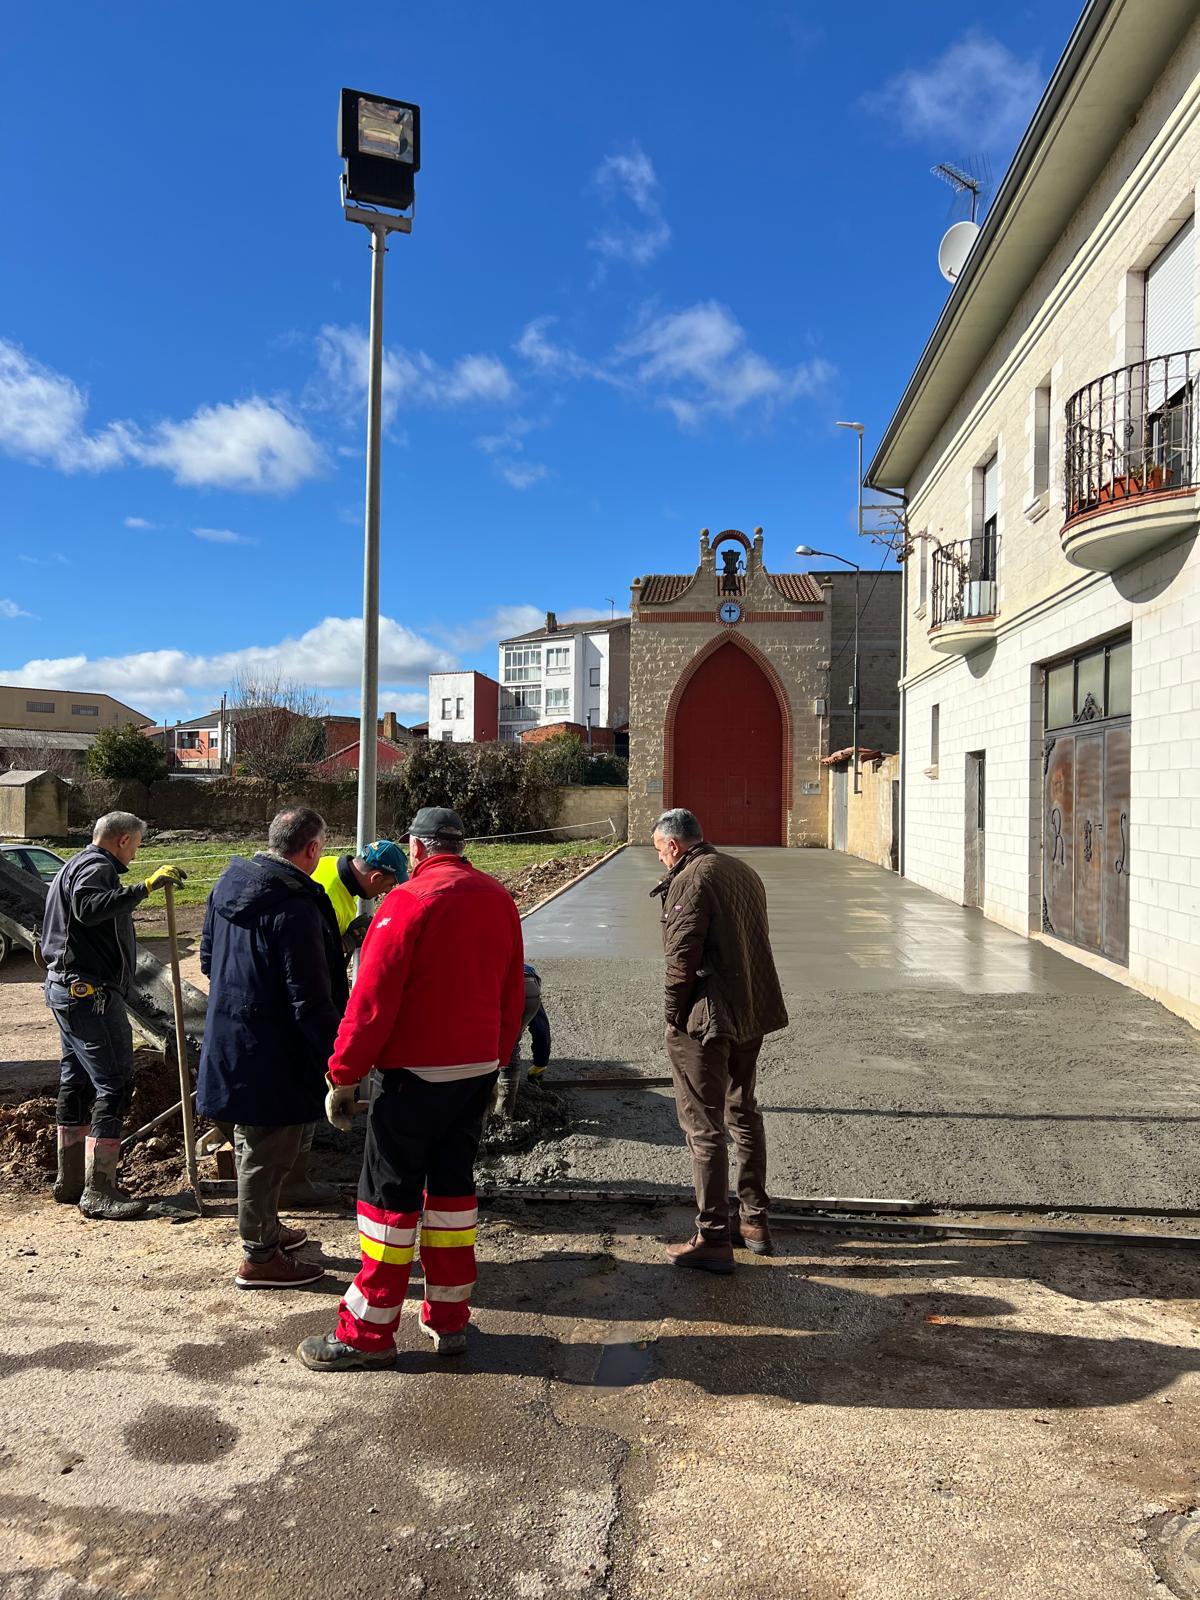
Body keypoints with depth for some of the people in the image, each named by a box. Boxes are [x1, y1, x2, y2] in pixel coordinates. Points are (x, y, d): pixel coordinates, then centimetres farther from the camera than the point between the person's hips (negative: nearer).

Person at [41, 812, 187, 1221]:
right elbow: (88, 908, -34)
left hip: (67, 988, 12)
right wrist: (145, 887, -39)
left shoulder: (75, 866, 22)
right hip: (90, 991, -12)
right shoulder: (96, 867, -13)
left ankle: (70, 1180, 26)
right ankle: (98, 1191, -8)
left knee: (77, 1085, 17)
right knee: (114, 1085, -10)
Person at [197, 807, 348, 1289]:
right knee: (268, 1153, 6)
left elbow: (208, 958, 16)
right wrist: (338, 1058, -16)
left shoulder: (228, 885, 2)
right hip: (272, 1054, -9)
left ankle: (264, 1228, 42)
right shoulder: (296, 909, -26)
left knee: (253, 1144, 24)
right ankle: (259, 1257, 21)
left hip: (229, 1041, 9)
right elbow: (311, 1000, -24)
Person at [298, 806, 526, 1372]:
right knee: (453, 1184, 16)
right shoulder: (498, 899, 6)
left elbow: (371, 1000, -17)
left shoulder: (409, 901, -15)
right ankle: (449, 1318, 24)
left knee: (390, 1193, 5)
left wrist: (343, 1076, -9)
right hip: (479, 1069, 7)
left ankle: (368, 1331, 14)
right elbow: (512, 994, 11)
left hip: (418, 1075, -6)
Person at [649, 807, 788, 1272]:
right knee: (743, 1114, 20)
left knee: (703, 1126, 0)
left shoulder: (690, 881, -15)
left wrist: (673, 1017, -8)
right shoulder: (744, 871, 12)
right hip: (753, 1014, 9)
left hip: (705, 1019, -9)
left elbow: (682, 959, -19)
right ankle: (754, 1220, 29)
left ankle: (712, 1239, 5)